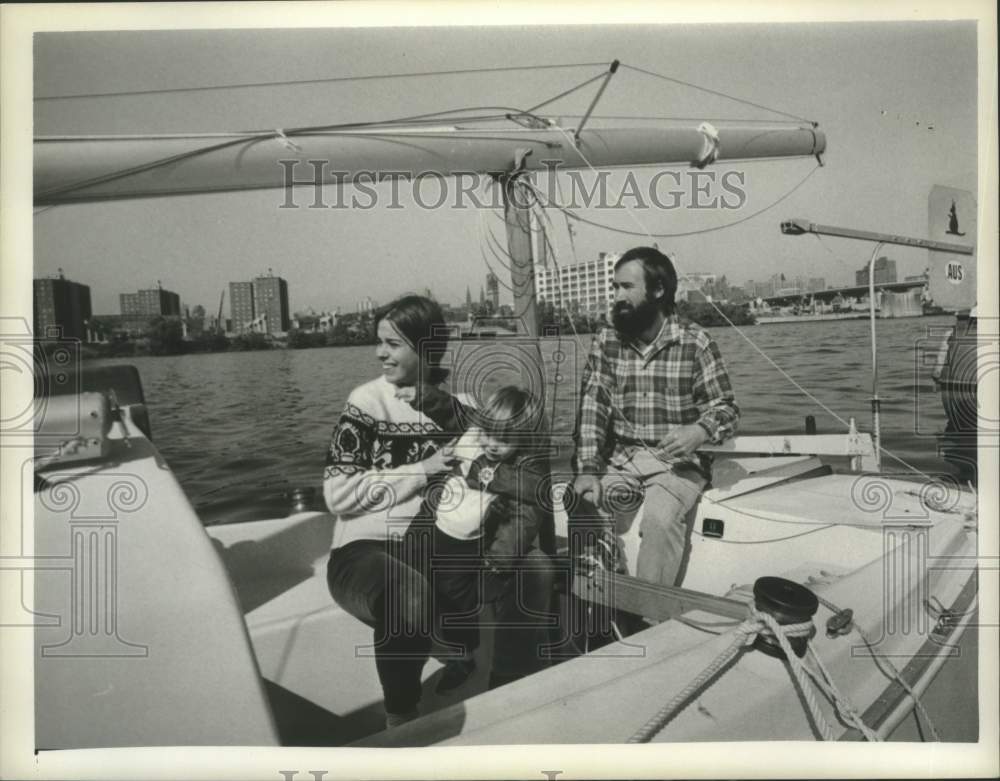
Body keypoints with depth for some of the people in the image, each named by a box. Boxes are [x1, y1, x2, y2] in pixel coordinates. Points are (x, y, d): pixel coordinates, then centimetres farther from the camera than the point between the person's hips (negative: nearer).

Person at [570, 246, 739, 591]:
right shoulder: (605, 343, 4)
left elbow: (725, 407, -2)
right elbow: (592, 408, -5)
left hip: (678, 461, -3)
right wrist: (587, 470, -18)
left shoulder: (695, 343, -3)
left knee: (659, 518, -31)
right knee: (585, 510, -21)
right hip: (619, 461, 3)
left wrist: (700, 431, -26)